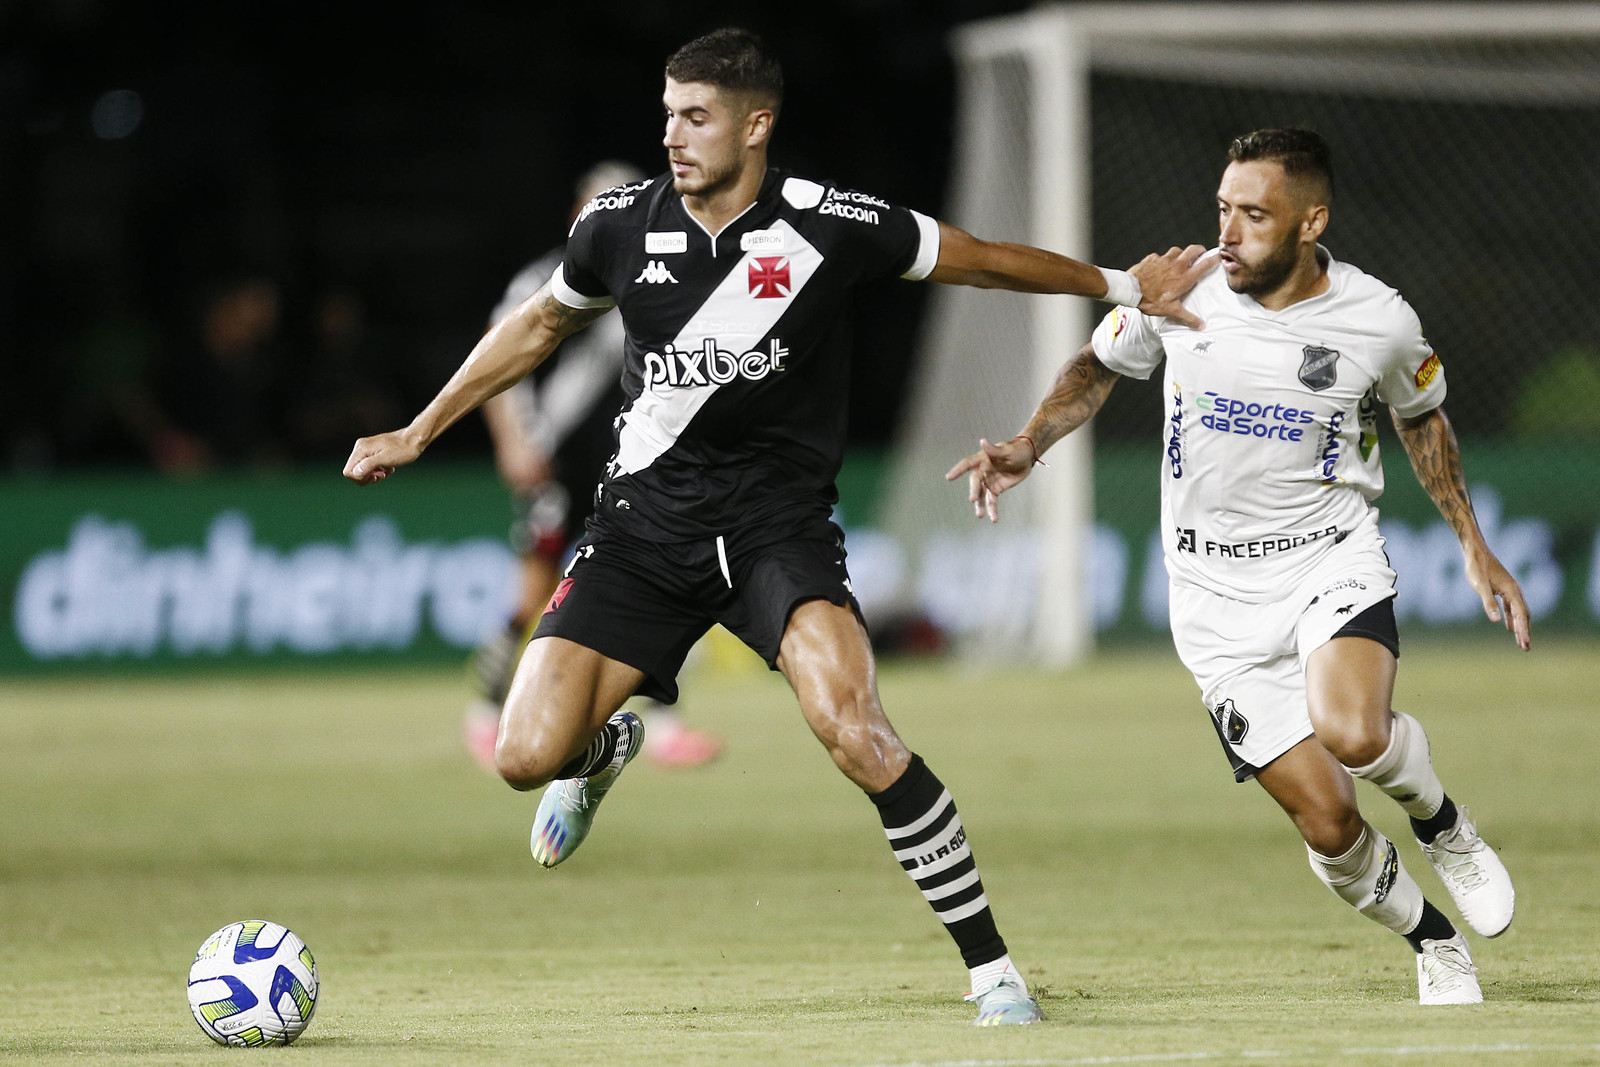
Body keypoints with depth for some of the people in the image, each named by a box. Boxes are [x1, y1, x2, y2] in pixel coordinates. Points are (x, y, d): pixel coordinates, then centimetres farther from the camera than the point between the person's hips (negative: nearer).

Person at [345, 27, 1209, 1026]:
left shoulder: (831, 224, -10)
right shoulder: (621, 223, -2)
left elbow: (978, 259, 6)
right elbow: (539, 325, 18)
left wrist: (1120, 287, 13)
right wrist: (416, 434, 22)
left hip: (781, 525, -3)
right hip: (647, 522, 3)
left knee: (857, 735, -28)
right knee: (527, 756, -10)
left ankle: (991, 965, -13)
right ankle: (607, 750, 32)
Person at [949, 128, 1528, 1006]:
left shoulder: (1380, 322, -8)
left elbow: (1420, 415, 14)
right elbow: (1098, 367, 12)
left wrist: (1473, 546, 13)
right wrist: (1027, 448, -4)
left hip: (1332, 562, -1)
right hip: (1217, 595, 1)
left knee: (1352, 732, -33)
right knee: (1326, 823, -8)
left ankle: (1443, 826, 1)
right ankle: (1436, 945, 19)